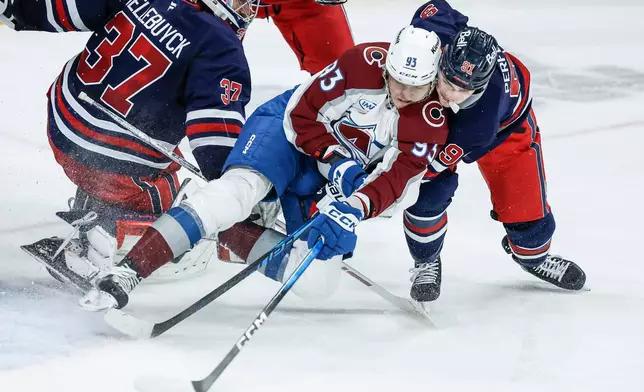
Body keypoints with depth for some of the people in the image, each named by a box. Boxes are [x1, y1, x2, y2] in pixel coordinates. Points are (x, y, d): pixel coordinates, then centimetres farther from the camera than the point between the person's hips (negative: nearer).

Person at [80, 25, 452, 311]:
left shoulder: (432, 123, -15)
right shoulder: (365, 62, -22)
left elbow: (397, 181, -23)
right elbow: (302, 114, -16)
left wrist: (355, 208, -40)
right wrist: (335, 160, -25)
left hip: (333, 180, 4)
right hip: (289, 128, -4)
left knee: (317, 278, -15)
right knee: (243, 187, -34)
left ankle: (230, 235, -1)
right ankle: (129, 271, -42)